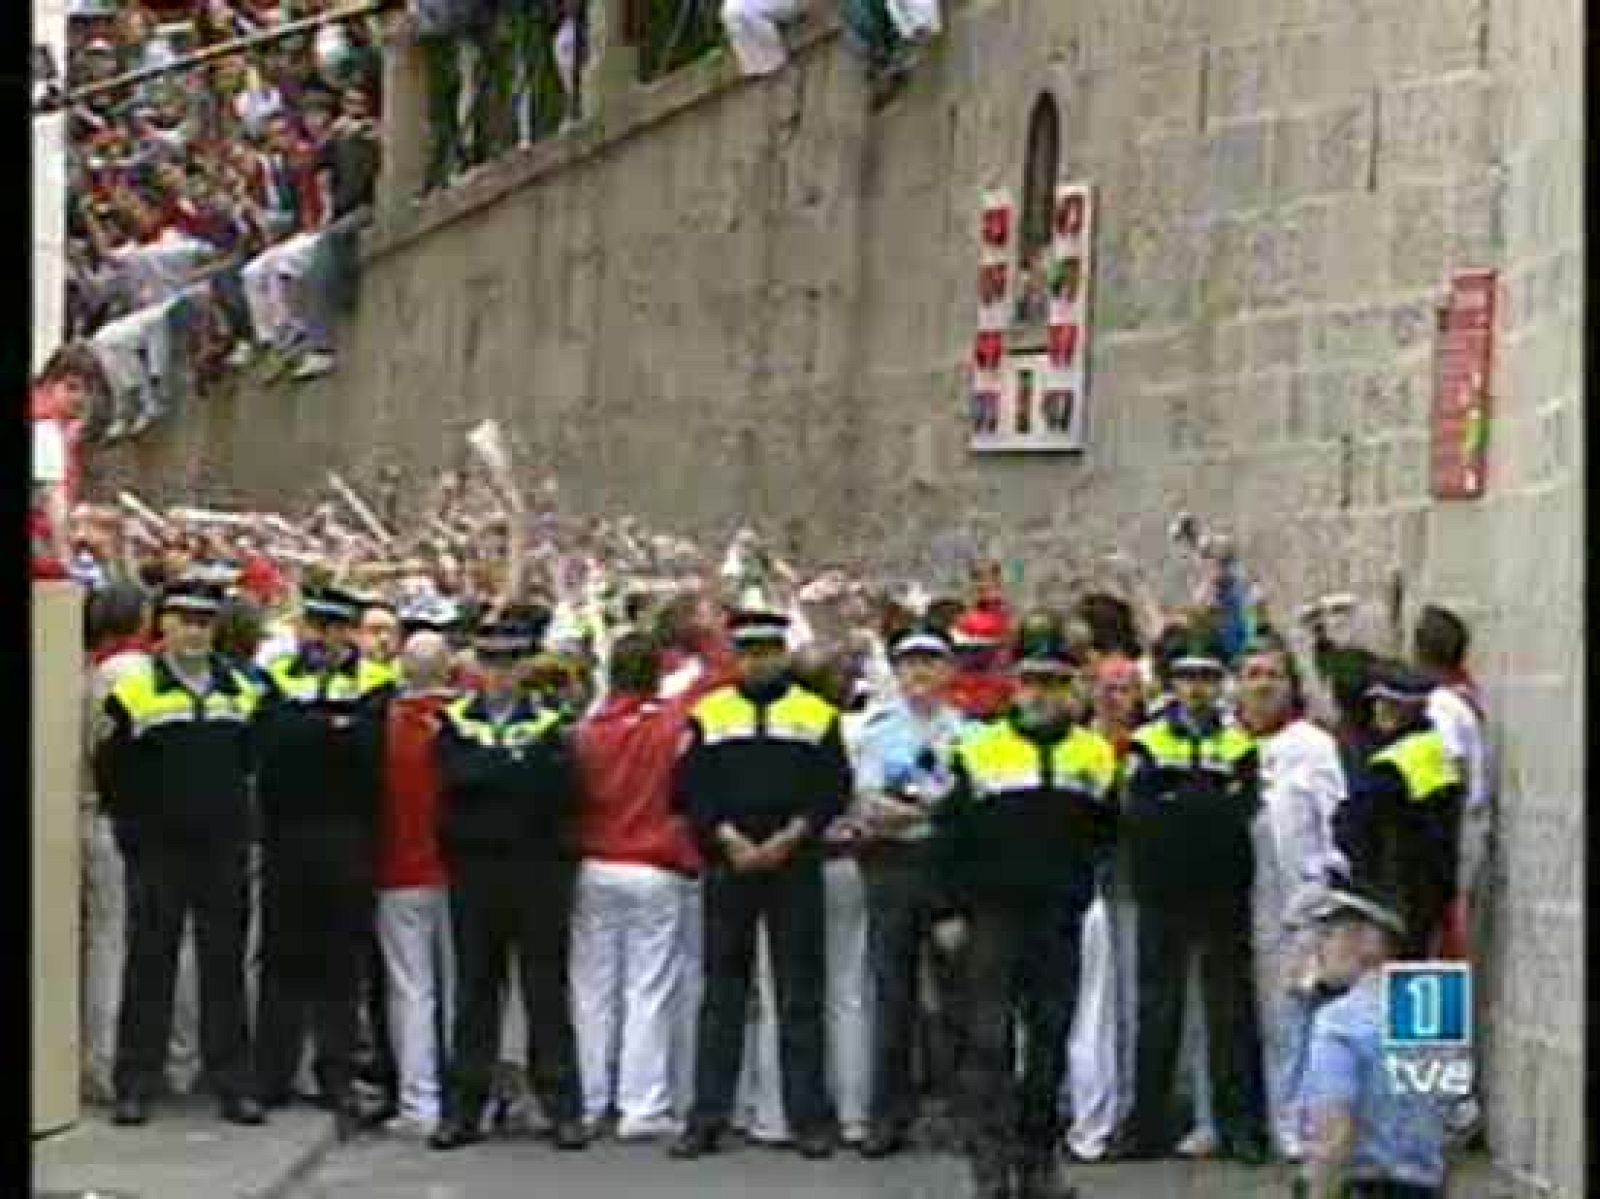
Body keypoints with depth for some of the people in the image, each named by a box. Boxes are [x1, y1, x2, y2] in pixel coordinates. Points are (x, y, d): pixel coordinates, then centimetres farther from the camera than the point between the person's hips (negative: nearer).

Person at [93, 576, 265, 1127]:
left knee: (225, 968, 6)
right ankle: (135, 1087, 6)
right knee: (149, 967, 1)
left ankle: (234, 1084, 10)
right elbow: (110, 771, 0)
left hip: (224, 852, 3)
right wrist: (135, 829, -2)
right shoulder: (134, 691, -3)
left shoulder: (241, 690, 10)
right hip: (157, 853, -3)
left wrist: (237, 820, 10)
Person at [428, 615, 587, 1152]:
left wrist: (491, 772, -14)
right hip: (474, 870, 1)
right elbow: (457, 775, -11)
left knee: (546, 989, 3)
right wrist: (522, 769, -12)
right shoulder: (455, 721, 8)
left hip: (539, 871, -1)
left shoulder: (549, 724, 5)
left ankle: (563, 1108, 7)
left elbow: (559, 790, -12)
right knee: (474, 991, 6)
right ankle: (464, 1109, 11)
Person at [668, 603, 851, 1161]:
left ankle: (809, 1118, 6)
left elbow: (834, 789, 1)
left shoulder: (818, 715, 6)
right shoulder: (708, 714, 8)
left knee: (801, 994, 2)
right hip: (726, 865, 1)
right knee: (721, 994, 3)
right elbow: (689, 788, 2)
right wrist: (727, 837, -11)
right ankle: (707, 1119, 7)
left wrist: (791, 835, -12)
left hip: (795, 866, -1)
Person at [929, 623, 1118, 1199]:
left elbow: (1109, 834, 15)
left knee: (1050, 1043, 8)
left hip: (1059, 920, 3)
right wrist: (947, 911, -4)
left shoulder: (1096, 756, 7)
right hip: (989, 918, -3)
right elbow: (949, 836, 1)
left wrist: (1076, 886, 6)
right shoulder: (979, 751, 0)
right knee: (988, 1042, -5)